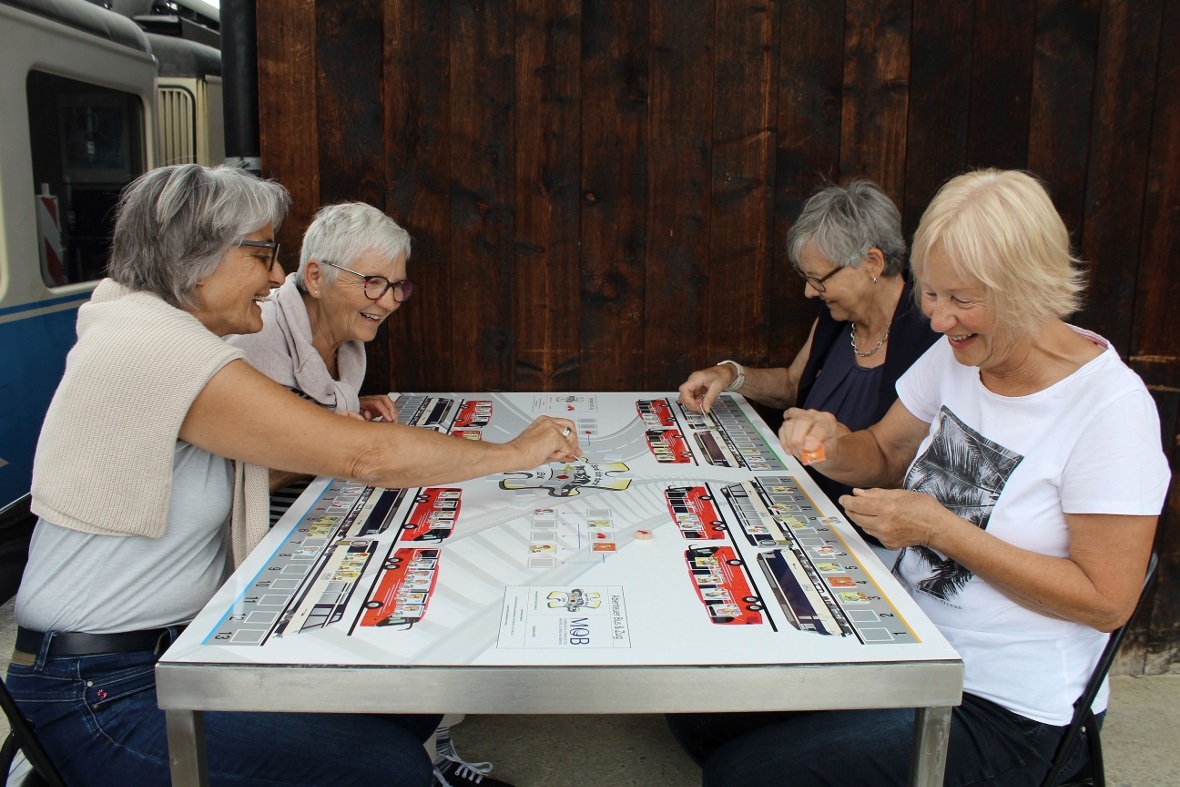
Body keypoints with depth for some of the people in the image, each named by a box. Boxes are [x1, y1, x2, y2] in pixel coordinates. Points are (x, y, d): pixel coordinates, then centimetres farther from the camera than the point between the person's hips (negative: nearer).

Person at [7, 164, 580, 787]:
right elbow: (363, 456, -25)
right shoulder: (151, 348, -23)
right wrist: (514, 453, -14)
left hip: (181, 643, 9)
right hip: (103, 695, -9)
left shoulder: (167, 333, 9)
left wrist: (347, 426, 2)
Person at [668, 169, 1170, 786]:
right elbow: (883, 456, 12)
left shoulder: (1111, 407, -19)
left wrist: (938, 528, -22)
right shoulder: (956, 357, 0)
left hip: (1002, 710, -6)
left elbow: (1106, 601, -18)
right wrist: (833, 443, -11)